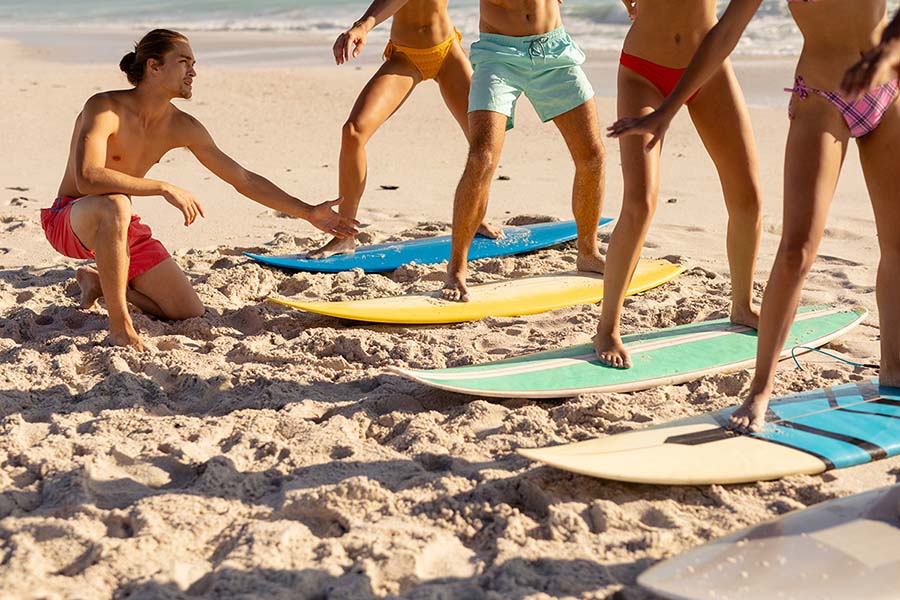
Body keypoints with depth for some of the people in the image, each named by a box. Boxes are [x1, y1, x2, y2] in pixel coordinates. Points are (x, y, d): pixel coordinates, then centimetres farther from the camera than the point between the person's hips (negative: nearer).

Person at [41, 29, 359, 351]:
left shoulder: (183, 128, -3)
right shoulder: (104, 108, -21)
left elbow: (244, 180, 1)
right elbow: (87, 178, -37)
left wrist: (308, 212, -2)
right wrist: (165, 188, -37)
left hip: (121, 227, 6)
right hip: (70, 220, -6)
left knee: (190, 314, 0)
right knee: (115, 205, -43)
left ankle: (100, 282, 21)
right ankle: (119, 325, -28)